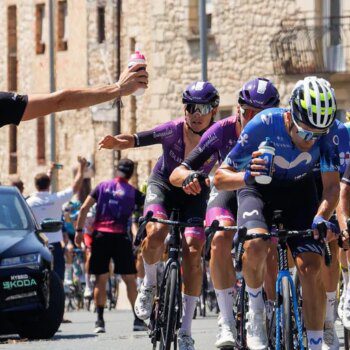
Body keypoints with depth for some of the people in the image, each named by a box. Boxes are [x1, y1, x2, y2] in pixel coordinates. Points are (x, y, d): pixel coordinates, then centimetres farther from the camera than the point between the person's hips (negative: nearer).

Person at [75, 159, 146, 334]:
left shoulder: (103, 186, 9)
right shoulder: (133, 192, 5)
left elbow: (84, 209, 3)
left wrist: (79, 230, 6)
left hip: (100, 234, 2)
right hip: (120, 236, -2)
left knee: (101, 279, 5)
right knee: (130, 279, 4)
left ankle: (99, 320, 0)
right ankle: (138, 319, 2)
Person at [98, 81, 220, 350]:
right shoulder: (173, 131, -26)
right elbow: (135, 140, -33)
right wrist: (116, 143, -55)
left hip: (195, 192, 1)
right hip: (164, 185, -1)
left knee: (193, 252, -16)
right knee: (156, 233, -30)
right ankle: (149, 283, 1)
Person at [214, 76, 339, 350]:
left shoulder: (327, 132, -27)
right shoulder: (263, 125, -33)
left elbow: (332, 186, -20)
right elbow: (220, 178, -27)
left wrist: (321, 218, -40)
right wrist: (246, 176, -49)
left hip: (299, 189, 2)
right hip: (258, 187, -2)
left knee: (311, 267, -15)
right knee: (255, 246, -32)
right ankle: (255, 312, -5)